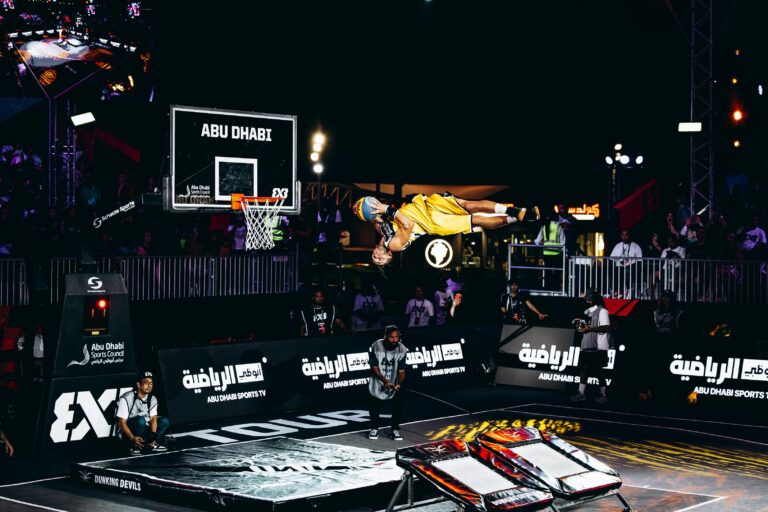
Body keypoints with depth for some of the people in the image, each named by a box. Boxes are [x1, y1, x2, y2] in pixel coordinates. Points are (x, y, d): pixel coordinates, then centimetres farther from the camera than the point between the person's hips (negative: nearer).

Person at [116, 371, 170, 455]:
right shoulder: (126, 399, -19)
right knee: (140, 420, -35)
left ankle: (151, 444, -8)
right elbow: (122, 422, -21)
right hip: (127, 433, -6)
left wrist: (153, 435, -24)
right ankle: (134, 447, -19)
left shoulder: (152, 399, 1)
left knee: (164, 421, -10)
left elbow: (153, 418, -6)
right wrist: (133, 438, -35)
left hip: (143, 431, 6)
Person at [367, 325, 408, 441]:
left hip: (394, 383, 1)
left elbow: (401, 371, -13)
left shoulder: (401, 349, -14)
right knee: (374, 406, 5)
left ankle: (395, 429, 6)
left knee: (398, 404, -12)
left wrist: (399, 384, -32)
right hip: (378, 382, -1)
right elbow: (374, 368, -16)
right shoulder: (376, 347, -20)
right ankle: (374, 428, 28)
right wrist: (385, 381, -29)